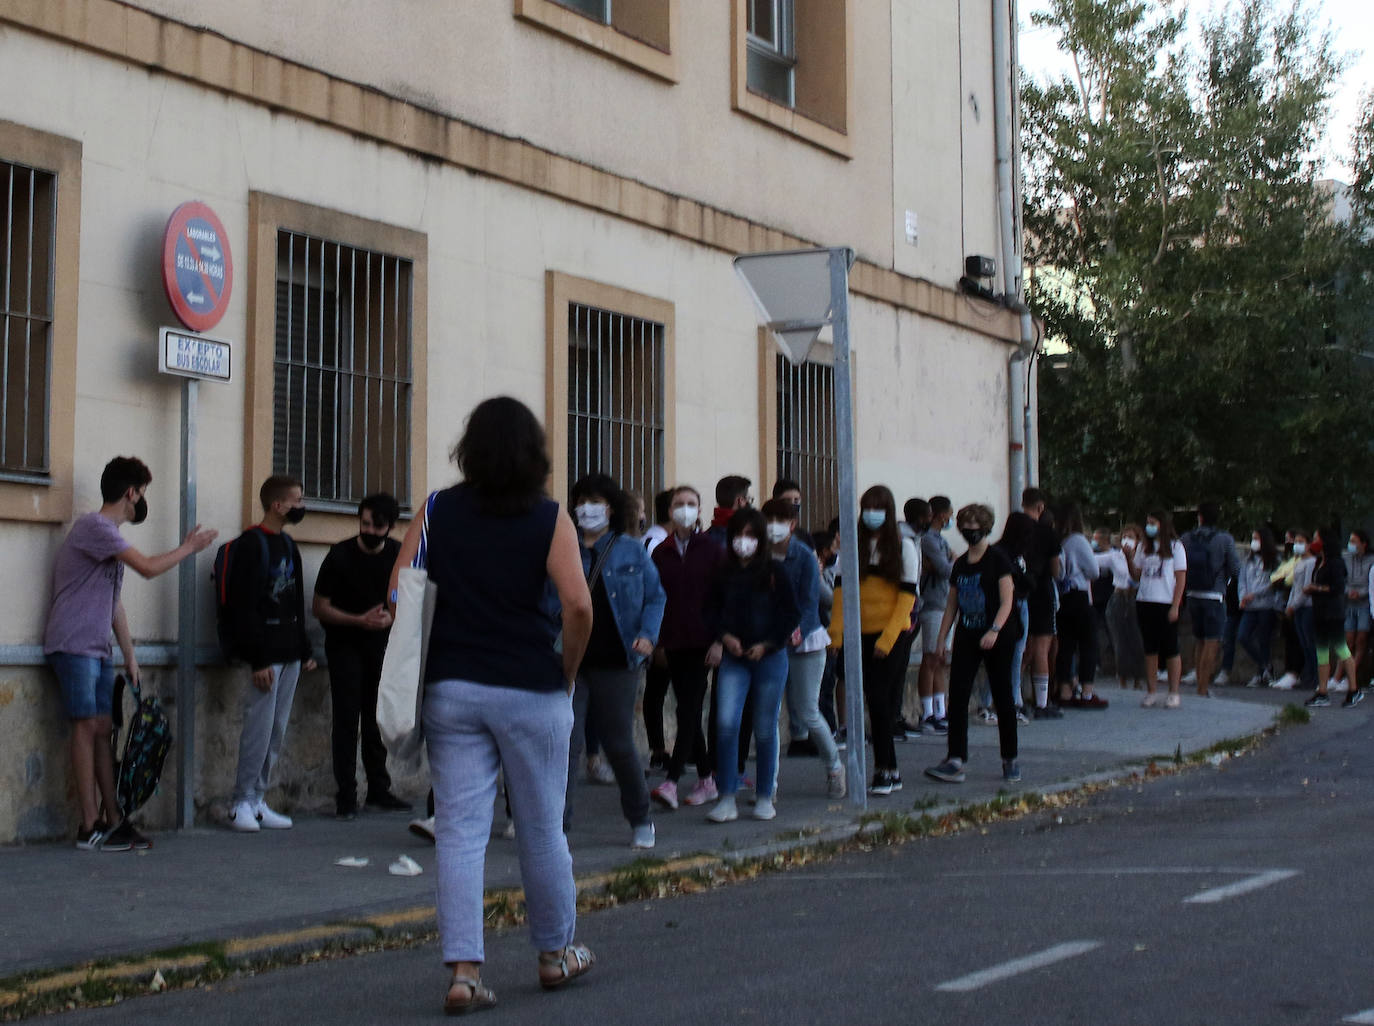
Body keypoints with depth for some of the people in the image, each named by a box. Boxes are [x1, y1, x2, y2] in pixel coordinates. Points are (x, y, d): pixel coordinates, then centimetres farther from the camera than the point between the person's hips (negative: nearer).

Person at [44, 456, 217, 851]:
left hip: (98, 650, 9)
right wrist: (189, 547, -4)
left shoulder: (111, 535, 18)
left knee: (103, 729, 6)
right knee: (87, 726, -10)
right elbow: (148, 567, -20)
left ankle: (113, 820, 6)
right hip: (73, 646, -9)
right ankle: (90, 827, -10)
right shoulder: (94, 526, -12)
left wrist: (130, 657, 20)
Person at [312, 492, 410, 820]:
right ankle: (346, 796, -4)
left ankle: (379, 790, 17)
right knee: (347, 717, -7)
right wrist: (360, 620, -20)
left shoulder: (397, 554, -1)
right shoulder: (340, 556, -12)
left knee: (377, 718, 8)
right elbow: (319, 607, -9)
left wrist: (391, 617, -12)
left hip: (380, 644, 4)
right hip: (344, 644, -4)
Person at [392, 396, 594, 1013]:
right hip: (530, 691, -2)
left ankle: (463, 971, -3)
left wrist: (431, 658, 9)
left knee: (459, 833, 2)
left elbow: (399, 590, -2)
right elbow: (577, 604, -14)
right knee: (542, 829, 12)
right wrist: (566, 672, 0)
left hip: (450, 690, 2)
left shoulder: (438, 511, 3)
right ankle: (556, 954, 27)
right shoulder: (549, 519, -4)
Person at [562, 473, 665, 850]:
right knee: (565, 742, -8)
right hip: (572, 661, 0)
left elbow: (655, 596, 9)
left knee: (619, 744, 8)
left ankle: (640, 820, 27)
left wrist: (647, 635, -7)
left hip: (616, 663, 0)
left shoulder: (632, 551, 6)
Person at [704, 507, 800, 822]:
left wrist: (766, 645, -6)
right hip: (733, 658, 2)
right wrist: (725, 637, -6)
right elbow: (712, 611, 12)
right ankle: (727, 799, -7)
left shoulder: (774, 572, 0)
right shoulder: (723, 574, 6)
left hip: (770, 657, -2)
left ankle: (765, 797, 15)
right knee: (726, 723, -12)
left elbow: (791, 615, 2)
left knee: (765, 729, 3)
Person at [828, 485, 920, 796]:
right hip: (862, 635, 3)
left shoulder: (904, 547, 0)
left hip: (892, 634, -3)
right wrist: (837, 631, -6)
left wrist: (888, 638, -12)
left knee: (880, 701, -10)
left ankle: (885, 770, -3)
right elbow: (842, 589, 5)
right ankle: (889, 772, 11)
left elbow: (907, 595, -5)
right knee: (876, 702, 3)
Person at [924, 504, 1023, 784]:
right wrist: (942, 639, 12)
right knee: (957, 697, -7)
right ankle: (955, 761, -10)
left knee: (1002, 697, 3)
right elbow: (952, 605, 18)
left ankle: (1010, 761, 15)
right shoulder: (960, 564, 13)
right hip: (966, 637, 5)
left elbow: (1007, 601, -12)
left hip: (997, 638, -5)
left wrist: (995, 630, -25)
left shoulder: (997, 559, -5)